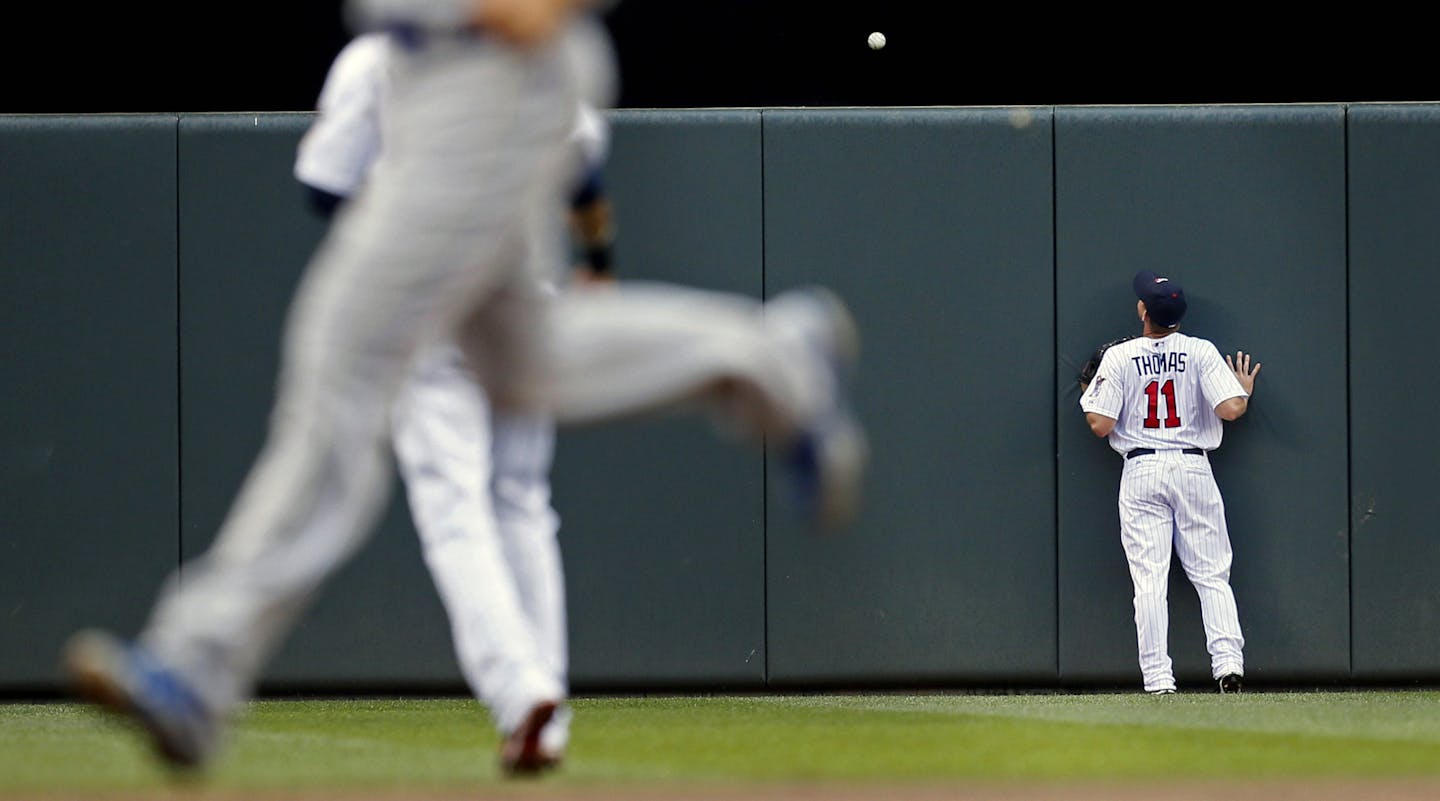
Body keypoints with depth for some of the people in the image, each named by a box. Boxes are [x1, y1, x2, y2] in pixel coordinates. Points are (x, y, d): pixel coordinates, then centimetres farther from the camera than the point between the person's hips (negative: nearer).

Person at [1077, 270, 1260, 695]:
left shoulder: (1118, 357, -3)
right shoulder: (1201, 352, -3)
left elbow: (1101, 425, -6)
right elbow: (1230, 409, -12)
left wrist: (1088, 395, 15)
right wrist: (1246, 390, 11)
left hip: (1141, 472, -1)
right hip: (1193, 469, 1)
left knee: (1149, 580, -1)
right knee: (1212, 575, 5)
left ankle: (1158, 677, -5)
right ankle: (1228, 661, -8)